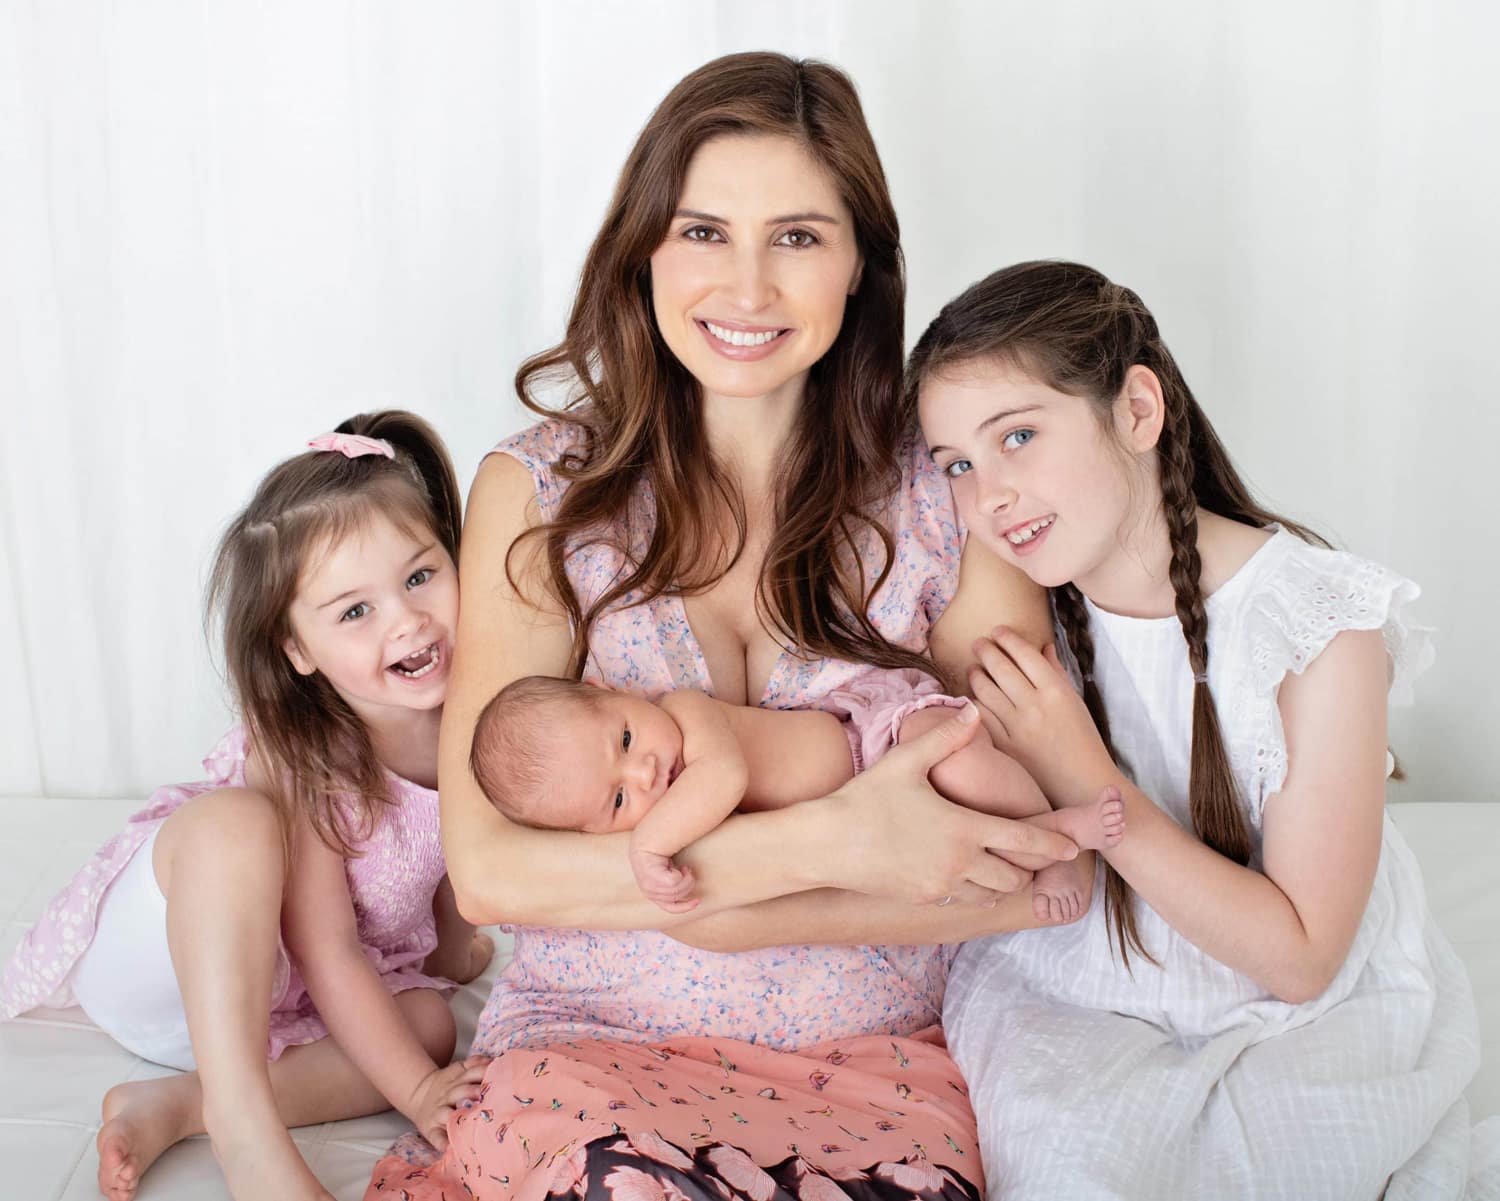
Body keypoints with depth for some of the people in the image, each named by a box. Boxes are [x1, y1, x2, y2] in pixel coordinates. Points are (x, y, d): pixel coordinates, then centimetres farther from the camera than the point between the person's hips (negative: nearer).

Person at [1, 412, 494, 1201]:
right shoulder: (297, 757, -31)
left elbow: (452, 847, 6)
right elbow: (327, 952, -30)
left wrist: (453, 949, 17)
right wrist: (416, 1090, -29)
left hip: (277, 992, 7)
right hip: (153, 945, -6)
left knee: (432, 1022, -19)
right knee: (231, 816, -36)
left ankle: (176, 1106, -21)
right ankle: (241, 1122, -39)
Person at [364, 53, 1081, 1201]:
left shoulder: (947, 498, -3)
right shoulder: (539, 492, -2)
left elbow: (1025, 876, -6)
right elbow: (490, 870, -10)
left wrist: (688, 895, -14)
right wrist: (834, 843, -20)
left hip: (876, 1065, 1)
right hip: (595, 1044, -1)